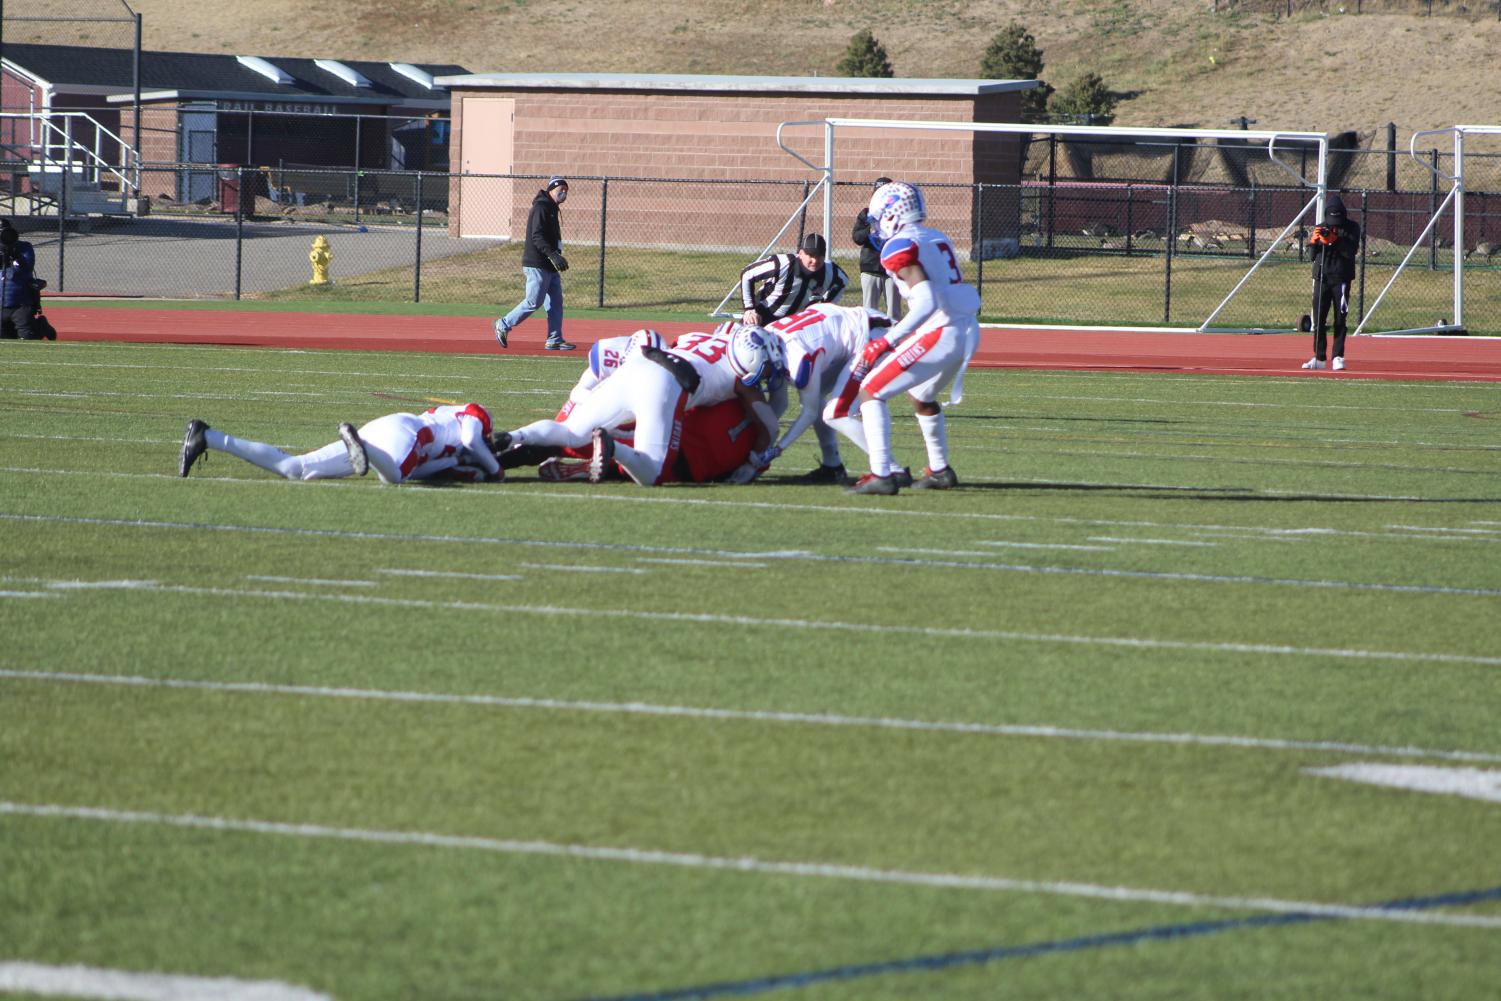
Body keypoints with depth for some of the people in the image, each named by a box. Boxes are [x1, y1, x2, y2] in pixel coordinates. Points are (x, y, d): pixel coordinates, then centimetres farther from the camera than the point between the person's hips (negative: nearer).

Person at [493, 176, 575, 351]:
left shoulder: (551, 209, 18)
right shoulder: (541, 208, -12)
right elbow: (537, 237, -22)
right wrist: (553, 256, -32)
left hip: (550, 266, 10)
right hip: (537, 264, -10)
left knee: (556, 302, 5)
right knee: (534, 302, -8)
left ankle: (555, 340, 5)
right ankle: (504, 325, 5)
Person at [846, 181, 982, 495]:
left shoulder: (899, 247, -9)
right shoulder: (937, 239, 17)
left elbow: (927, 301, -21)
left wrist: (887, 342, -21)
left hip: (939, 332, -9)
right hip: (969, 331, 9)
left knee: (870, 393, -3)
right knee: (922, 396, 33)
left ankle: (881, 475, -12)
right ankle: (940, 470, 41)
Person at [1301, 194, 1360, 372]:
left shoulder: (1351, 228, 2)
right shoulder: (1320, 228, 11)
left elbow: (1351, 251, -10)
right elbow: (1312, 255, 8)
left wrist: (1335, 240, -21)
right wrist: (1314, 241, -11)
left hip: (1341, 278, -3)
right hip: (1321, 277, 3)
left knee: (1340, 319, -4)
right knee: (1318, 319, 3)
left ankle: (1338, 357, 0)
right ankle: (1319, 358, 8)